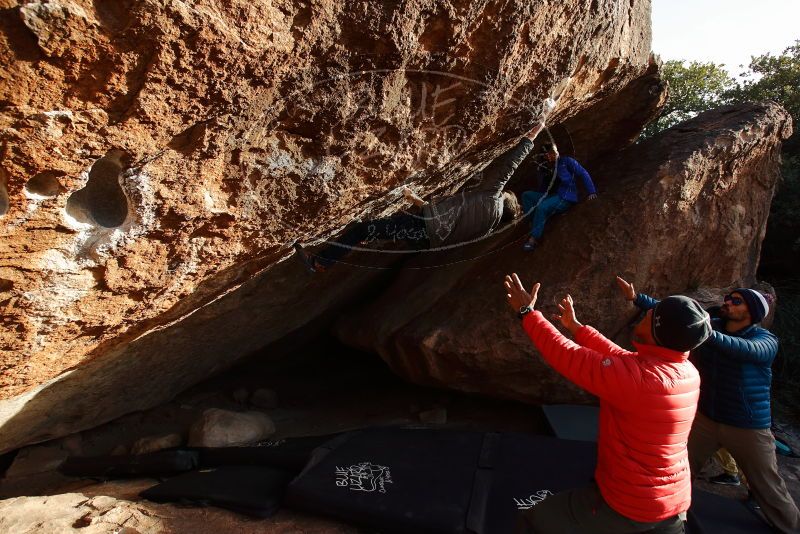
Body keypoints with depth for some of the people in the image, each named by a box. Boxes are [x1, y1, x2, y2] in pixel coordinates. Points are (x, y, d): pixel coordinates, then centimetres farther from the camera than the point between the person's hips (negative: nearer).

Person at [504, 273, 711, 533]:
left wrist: (527, 312, -13)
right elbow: (618, 355, 7)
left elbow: (568, 357, -24)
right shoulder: (687, 372, -5)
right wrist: (574, 326, 14)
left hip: (629, 505, -7)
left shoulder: (639, 377, -31)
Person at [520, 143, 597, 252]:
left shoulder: (566, 162, 0)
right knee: (526, 195, -12)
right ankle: (534, 225, -22)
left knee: (542, 207, -33)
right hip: (552, 197, 6)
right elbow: (542, 190, 13)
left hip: (566, 198, -6)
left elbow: (583, 174, -2)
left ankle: (534, 238, -26)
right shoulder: (544, 168, 14)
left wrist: (592, 192, -10)